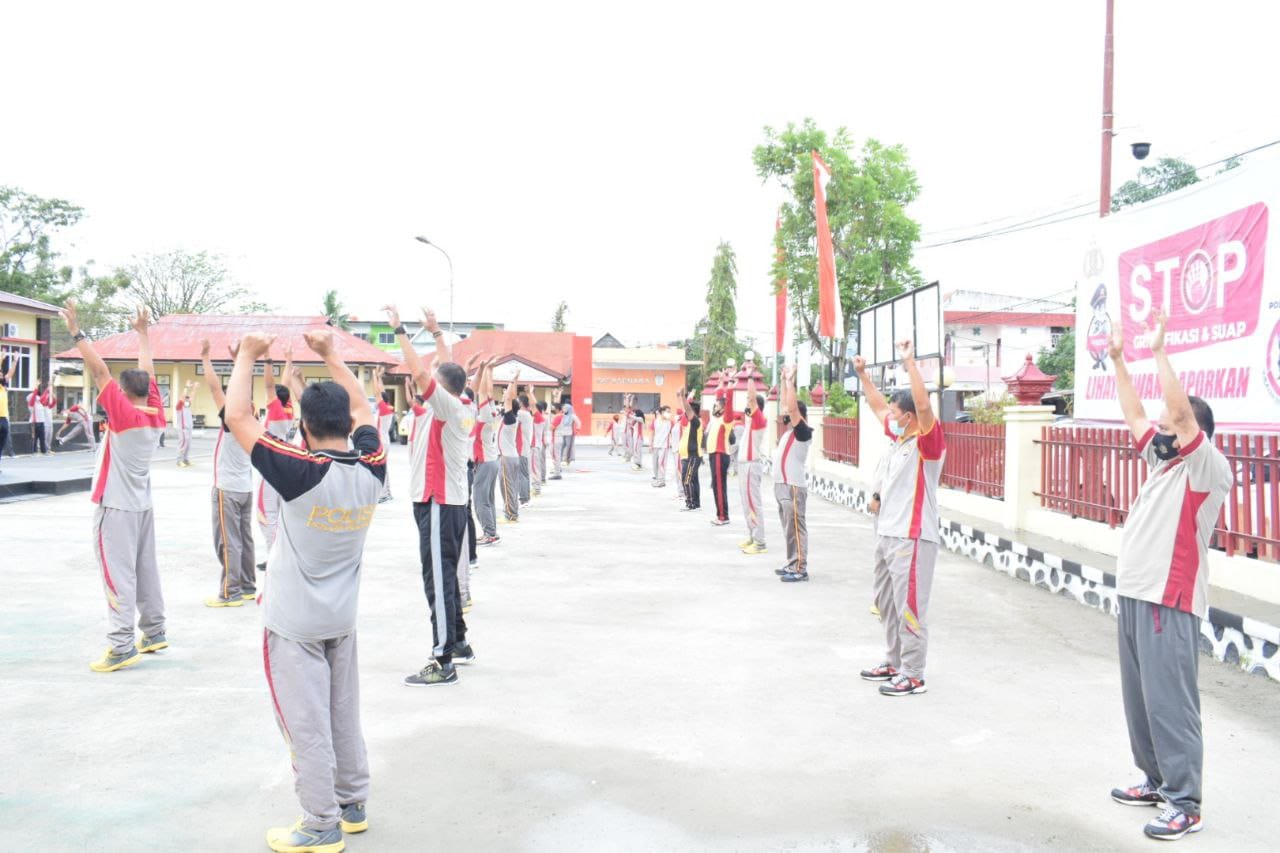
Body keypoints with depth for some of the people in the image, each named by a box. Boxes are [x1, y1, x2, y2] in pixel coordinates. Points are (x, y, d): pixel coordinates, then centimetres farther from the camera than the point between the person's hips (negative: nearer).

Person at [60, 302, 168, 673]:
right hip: (142, 505, 8)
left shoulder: (124, 414, -14)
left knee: (118, 575, -7)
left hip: (116, 507, -7)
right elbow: (147, 372, 13)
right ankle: (154, 632, 20)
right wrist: (142, 332, 22)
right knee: (146, 571, 14)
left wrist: (77, 333, -15)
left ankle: (122, 646, -7)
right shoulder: (156, 414, 2)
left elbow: (99, 371, -17)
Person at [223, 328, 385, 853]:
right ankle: (353, 803, 30)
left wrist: (247, 356, -6)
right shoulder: (372, 469, -8)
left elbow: (237, 417, -16)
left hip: (295, 624, -6)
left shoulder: (301, 473, -23)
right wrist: (329, 354, 15)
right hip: (342, 619, 6)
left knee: (307, 726, 4)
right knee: (344, 715, 18)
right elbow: (361, 409, 11)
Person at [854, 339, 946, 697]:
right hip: (887, 534, 10)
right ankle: (894, 662, 30)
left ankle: (913, 675, 3)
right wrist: (862, 374, 26)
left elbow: (923, 403, -30)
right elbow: (878, 407, 25)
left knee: (909, 606, -5)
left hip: (912, 538, -10)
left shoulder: (928, 441, -12)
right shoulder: (899, 437, 11)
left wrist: (910, 362, -30)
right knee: (885, 601, 18)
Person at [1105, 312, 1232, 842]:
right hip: (1133, 595, 9)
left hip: (1169, 602, -9)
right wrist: (1118, 361, 21)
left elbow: (1181, 411, -21)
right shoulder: (1164, 462, 14)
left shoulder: (1209, 469, -9)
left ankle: (1185, 805, 1)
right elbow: (1134, 416, 21)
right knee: (1139, 697, 14)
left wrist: (1160, 351, -15)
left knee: (1169, 700, -6)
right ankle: (1156, 781, 26)